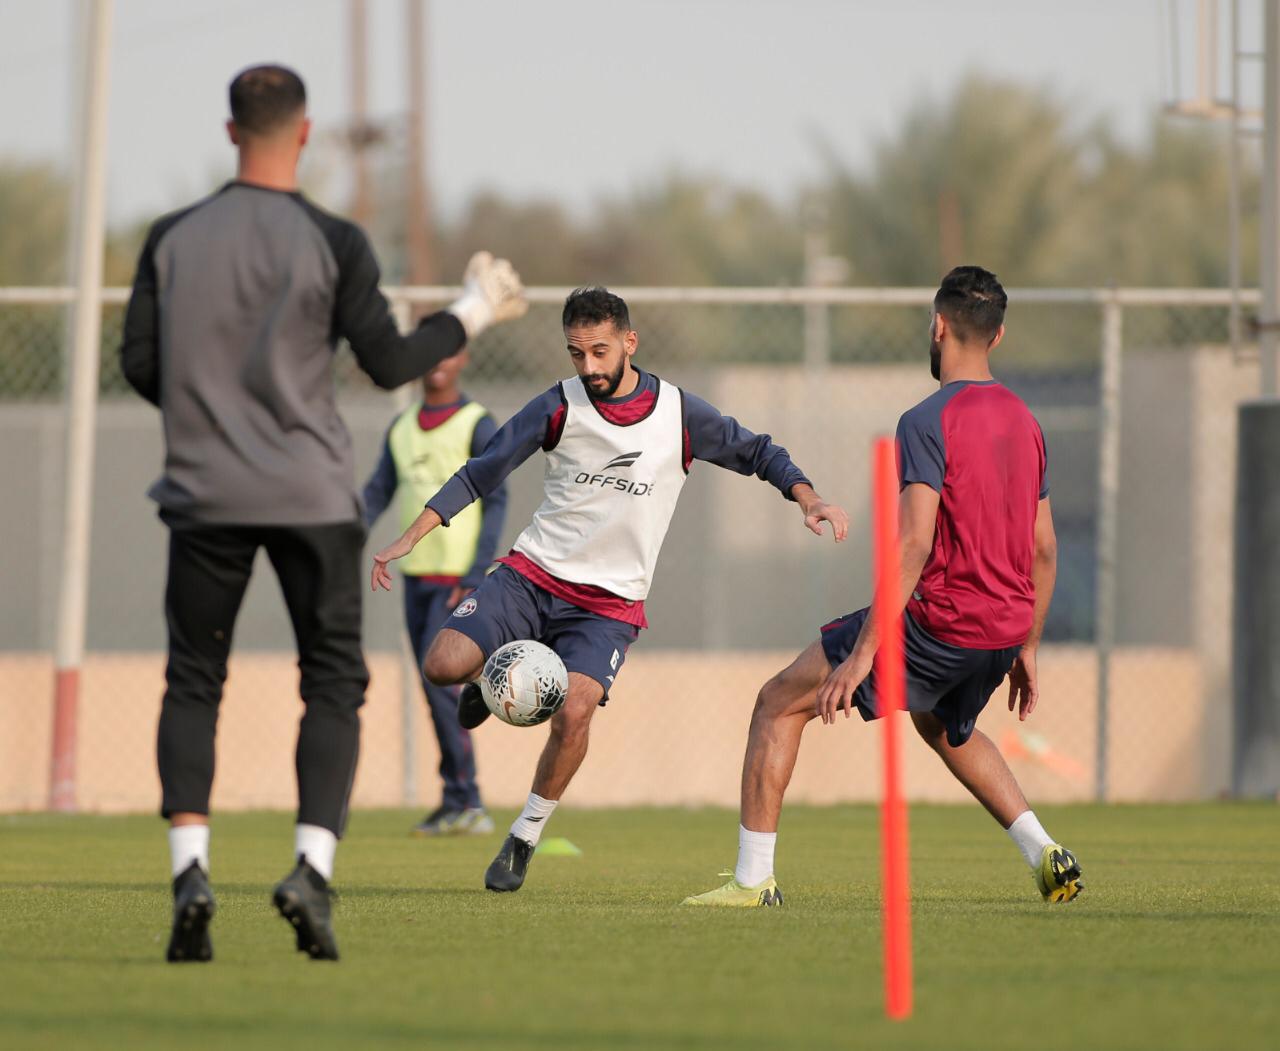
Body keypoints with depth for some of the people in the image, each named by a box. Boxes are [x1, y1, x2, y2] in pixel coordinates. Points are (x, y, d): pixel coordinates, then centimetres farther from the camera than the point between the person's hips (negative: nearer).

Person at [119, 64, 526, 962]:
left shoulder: (174, 239, 2)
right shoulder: (332, 243, -6)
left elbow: (139, 365, 3)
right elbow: (390, 363, -6)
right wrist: (474, 313, 8)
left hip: (206, 495, 2)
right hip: (311, 497, -2)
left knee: (192, 684, 9)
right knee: (334, 684, 6)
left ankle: (189, 867, -9)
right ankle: (313, 866, -11)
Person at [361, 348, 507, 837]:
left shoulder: (477, 425, -5)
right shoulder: (402, 428, 14)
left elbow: (496, 503, -9)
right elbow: (376, 494, 14)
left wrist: (476, 577, -17)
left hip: (458, 580, -6)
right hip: (416, 576, 6)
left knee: (437, 679, -15)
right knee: (435, 687, 7)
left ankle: (465, 801, -11)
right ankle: (457, 803, 12)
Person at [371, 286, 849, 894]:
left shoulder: (680, 415, -3)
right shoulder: (560, 407, -3)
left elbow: (756, 452, 11)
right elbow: (481, 474, 2)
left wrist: (807, 497, -8)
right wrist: (410, 538, -6)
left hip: (609, 603, -1)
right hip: (533, 574, 1)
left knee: (574, 709, -27)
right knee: (442, 666, -21)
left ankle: (524, 840, -7)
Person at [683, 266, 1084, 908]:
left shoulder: (928, 422, -14)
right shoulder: (1024, 422, 10)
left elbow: (914, 544, -22)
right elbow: (1043, 549, 14)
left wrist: (862, 654, -22)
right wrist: (1026, 649, 23)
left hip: (939, 624, -8)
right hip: (1005, 630, 8)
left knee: (779, 704, 4)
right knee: (945, 728, 37)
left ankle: (753, 879, 1)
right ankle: (1046, 856, 24)